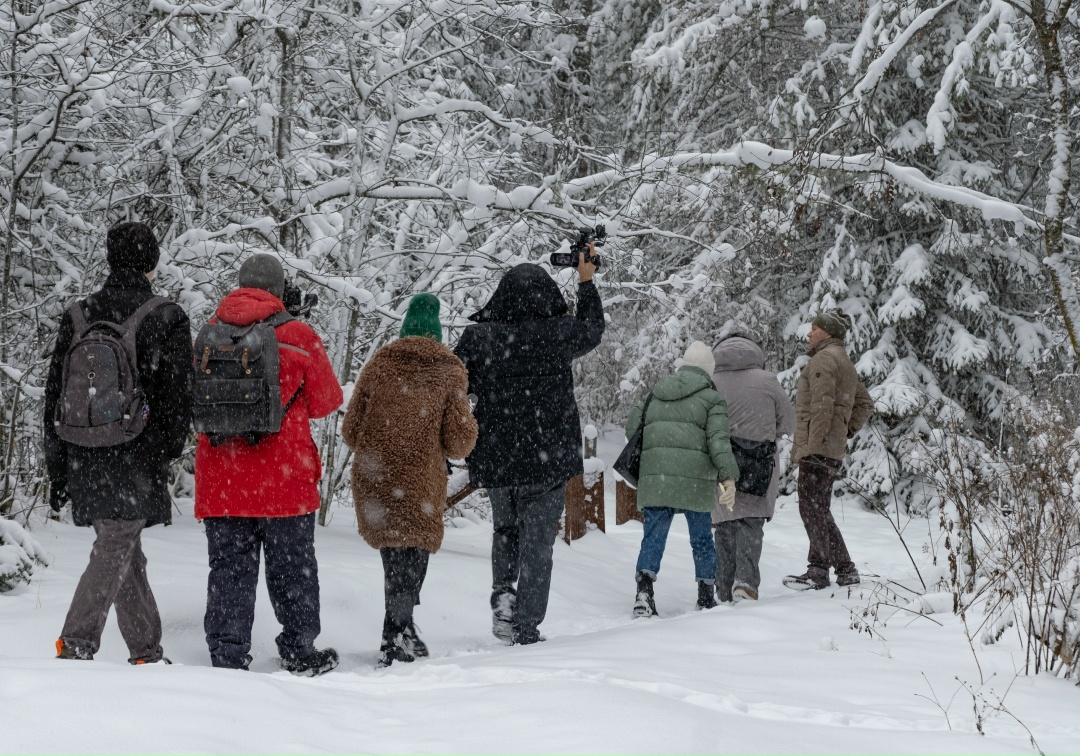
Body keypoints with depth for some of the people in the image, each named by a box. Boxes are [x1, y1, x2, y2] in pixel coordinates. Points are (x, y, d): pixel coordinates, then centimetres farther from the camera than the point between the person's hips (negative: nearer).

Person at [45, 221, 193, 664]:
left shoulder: (77, 317, 7)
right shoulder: (166, 318, -4)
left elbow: (55, 395, 9)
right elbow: (178, 394, -3)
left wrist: (58, 470, 14)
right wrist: (168, 452, 9)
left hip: (85, 460, 5)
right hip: (137, 461, -5)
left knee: (128, 558, 14)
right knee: (113, 555, -4)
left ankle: (147, 655, 20)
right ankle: (76, 645, -15)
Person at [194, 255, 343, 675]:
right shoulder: (297, 336, -6)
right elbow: (326, 401, 4)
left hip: (220, 478, 3)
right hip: (284, 480, -3)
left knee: (229, 568, 8)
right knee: (292, 568, 9)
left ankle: (226, 656, 5)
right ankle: (298, 652, 14)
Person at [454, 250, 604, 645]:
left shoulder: (478, 337, -5)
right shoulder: (556, 334, -8)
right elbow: (592, 329, 14)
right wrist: (586, 282, 27)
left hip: (494, 459, 2)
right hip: (548, 457, -2)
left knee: (505, 528, 25)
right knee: (537, 542, 6)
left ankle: (502, 591, 3)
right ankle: (526, 626, 4)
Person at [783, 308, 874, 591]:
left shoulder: (824, 358, -9)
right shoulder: (845, 363, 23)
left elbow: (822, 405, -19)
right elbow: (865, 403, 30)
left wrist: (813, 445, -21)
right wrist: (847, 431, 20)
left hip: (818, 447, -10)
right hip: (834, 448, 10)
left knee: (812, 509, -7)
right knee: (819, 510, 14)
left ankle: (818, 571, -7)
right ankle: (845, 570, 14)